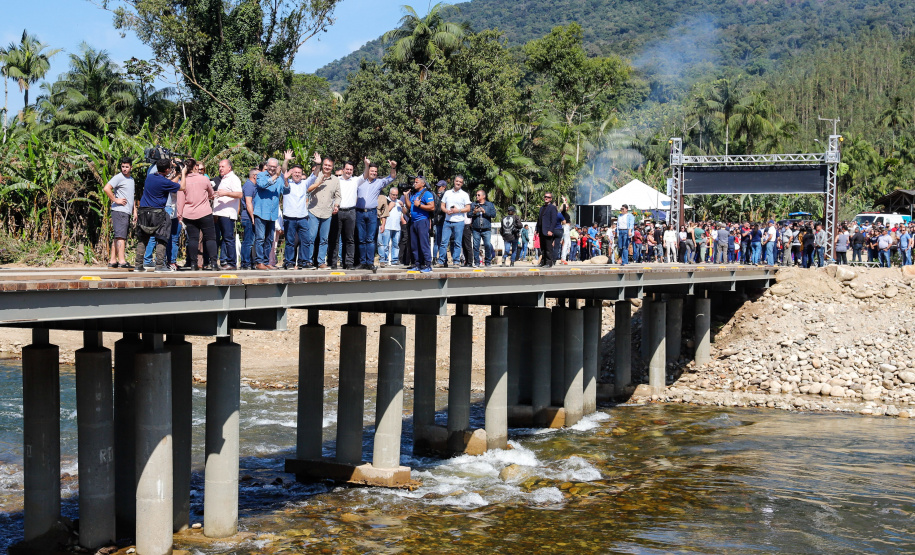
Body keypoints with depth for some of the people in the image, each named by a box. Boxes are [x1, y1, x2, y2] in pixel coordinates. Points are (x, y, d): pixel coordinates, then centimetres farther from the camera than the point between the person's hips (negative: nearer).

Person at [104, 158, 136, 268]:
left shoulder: (131, 179, 21)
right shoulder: (119, 177, -5)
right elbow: (107, 188, -17)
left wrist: (134, 211, 23)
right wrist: (115, 200, -14)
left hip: (127, 212, 8)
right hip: (119, 211, -8)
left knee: (117, 237, 9)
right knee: (121, 236, -13)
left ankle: (112, 261, 12)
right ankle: (121, 261, -18)